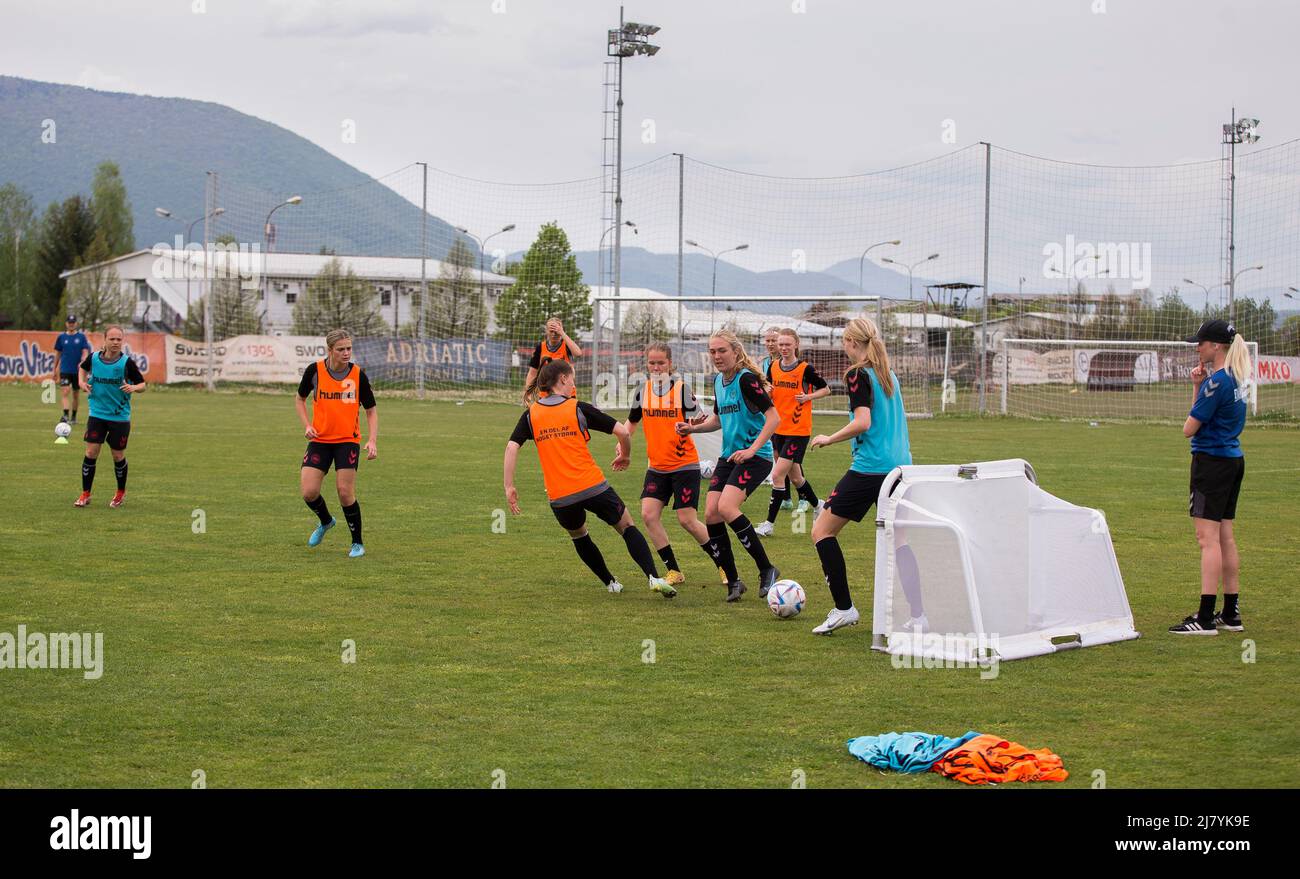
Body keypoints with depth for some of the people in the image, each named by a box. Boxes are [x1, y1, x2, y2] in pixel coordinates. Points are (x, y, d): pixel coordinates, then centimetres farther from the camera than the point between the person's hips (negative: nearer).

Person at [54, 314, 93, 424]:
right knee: (65, 392, -16)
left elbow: (85, 352, -3)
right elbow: (58, 354, 10)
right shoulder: (61, 337, 3)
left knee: (76, 394, 10)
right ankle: (65, 415, -24)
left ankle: (74, 417, 22)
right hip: (65, 369, -1)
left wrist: (83, 362, -23)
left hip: (77, 370, 1)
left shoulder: (81, 336, 0)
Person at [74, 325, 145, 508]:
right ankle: (85, 494, 4)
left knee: (118, 455, 7)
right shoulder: (94, 358, -4)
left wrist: (134, 387, -26)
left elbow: (142, 385, -5)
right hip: (97, 413, 2)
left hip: (120, 416, -2)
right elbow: (83, 368, 20)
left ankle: (121, 493, 29)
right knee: (91, 452, -6)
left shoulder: (126, 363, -12)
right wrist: (82, 381, 2)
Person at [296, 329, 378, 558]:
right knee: (309, 492, -8)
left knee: (345, 492, -10)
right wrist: (307, 425, -4)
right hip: (319, 440, 2)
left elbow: (371, 410, 2)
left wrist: (372, 440, -12)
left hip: (348, 440, -1)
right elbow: (300, 399, 11)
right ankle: (326, 522, 26)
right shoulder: (314, 370, -6)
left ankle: (357, 543, 10)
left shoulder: (358, 374, -7)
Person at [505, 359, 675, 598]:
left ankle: (610, 582, 32)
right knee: (627, 526, 13)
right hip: (593, 486, -2)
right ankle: (654, 577, -3)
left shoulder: (531, 414, 6)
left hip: (559, 497, 2)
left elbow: (511, 447, -5)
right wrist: (625, 456, 16)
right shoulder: (578, 408, -1)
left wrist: (509, 486, -4)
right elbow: (621, 431, -4)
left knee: (579, 536, 30)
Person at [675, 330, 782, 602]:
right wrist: (693, 428, 8)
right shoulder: (718, 381, 11)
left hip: (755, 457, -8)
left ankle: (767, 569, -11)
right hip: (728, 456, 8)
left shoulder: (746, 379, -14)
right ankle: (733, 581, 8)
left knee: (726, 507, -25)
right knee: (710, 514, -3)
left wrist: (751, 449, -25)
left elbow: (773, 417, -19)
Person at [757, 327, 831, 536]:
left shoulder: (805, 369, -10)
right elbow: (768, 397, 15)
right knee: (795, 477, 16)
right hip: (778, 429, 6)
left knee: (777, 475, -11)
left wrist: (808, 397, -15)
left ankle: (770, 523, -4)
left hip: (798, 430, -6)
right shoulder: (773, 366, 5)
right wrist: (767, 391, -7)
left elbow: (825, 389, 1)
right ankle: (818, 506, 39)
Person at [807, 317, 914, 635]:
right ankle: (918, 616, 6)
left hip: (869, 468, -8)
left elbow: (862, 422, -19)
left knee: (822, 531, 2)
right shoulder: (889, 375, 14)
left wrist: (828, 439, -7)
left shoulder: (858, 375, -9)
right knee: (899, 540, 11)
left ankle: (844, 608, -3)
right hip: (899, 466, 8)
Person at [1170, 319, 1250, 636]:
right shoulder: (1238, 377, 10)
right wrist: (1198, 386, 0)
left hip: (1212, 461, -10)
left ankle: (1206, 617, -12)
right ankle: (1231, 613, 18)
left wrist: (1198, 387, 4)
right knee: (1225, 538, 13)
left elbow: (1189, 429, -14)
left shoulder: (1217, 382, -18)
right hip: (1233, 459, 10)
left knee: (1208, 538, -10)